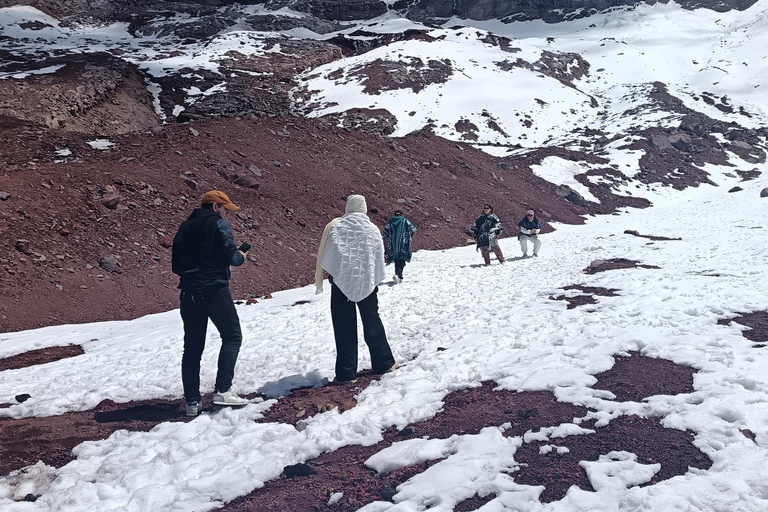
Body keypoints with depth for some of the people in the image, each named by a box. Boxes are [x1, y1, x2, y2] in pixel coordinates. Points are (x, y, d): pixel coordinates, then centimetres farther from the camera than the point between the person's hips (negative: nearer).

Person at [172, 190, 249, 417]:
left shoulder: (185, 227, 16)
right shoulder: (218, 223, -3)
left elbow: (176, 265, 16)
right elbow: (230, 254, -13)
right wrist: (241, 257, 7)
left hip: (189, 292, 6)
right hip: (215, 289, -6)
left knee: (192, 347, 9)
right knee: (232, 336, 5)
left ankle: (192, 401, 8)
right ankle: (223, 390, -6)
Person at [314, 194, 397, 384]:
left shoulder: (334, 226, -2)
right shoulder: (373, 229, 3)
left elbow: (321, 256, -4)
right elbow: (380, 260, 5)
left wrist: (318, 281, 7)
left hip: (341, 283, -2)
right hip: (367, 283, 2)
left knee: (344, 329, 3)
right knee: (372, 322, 18)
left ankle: (346, 373, 4)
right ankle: (384, 363, 25)